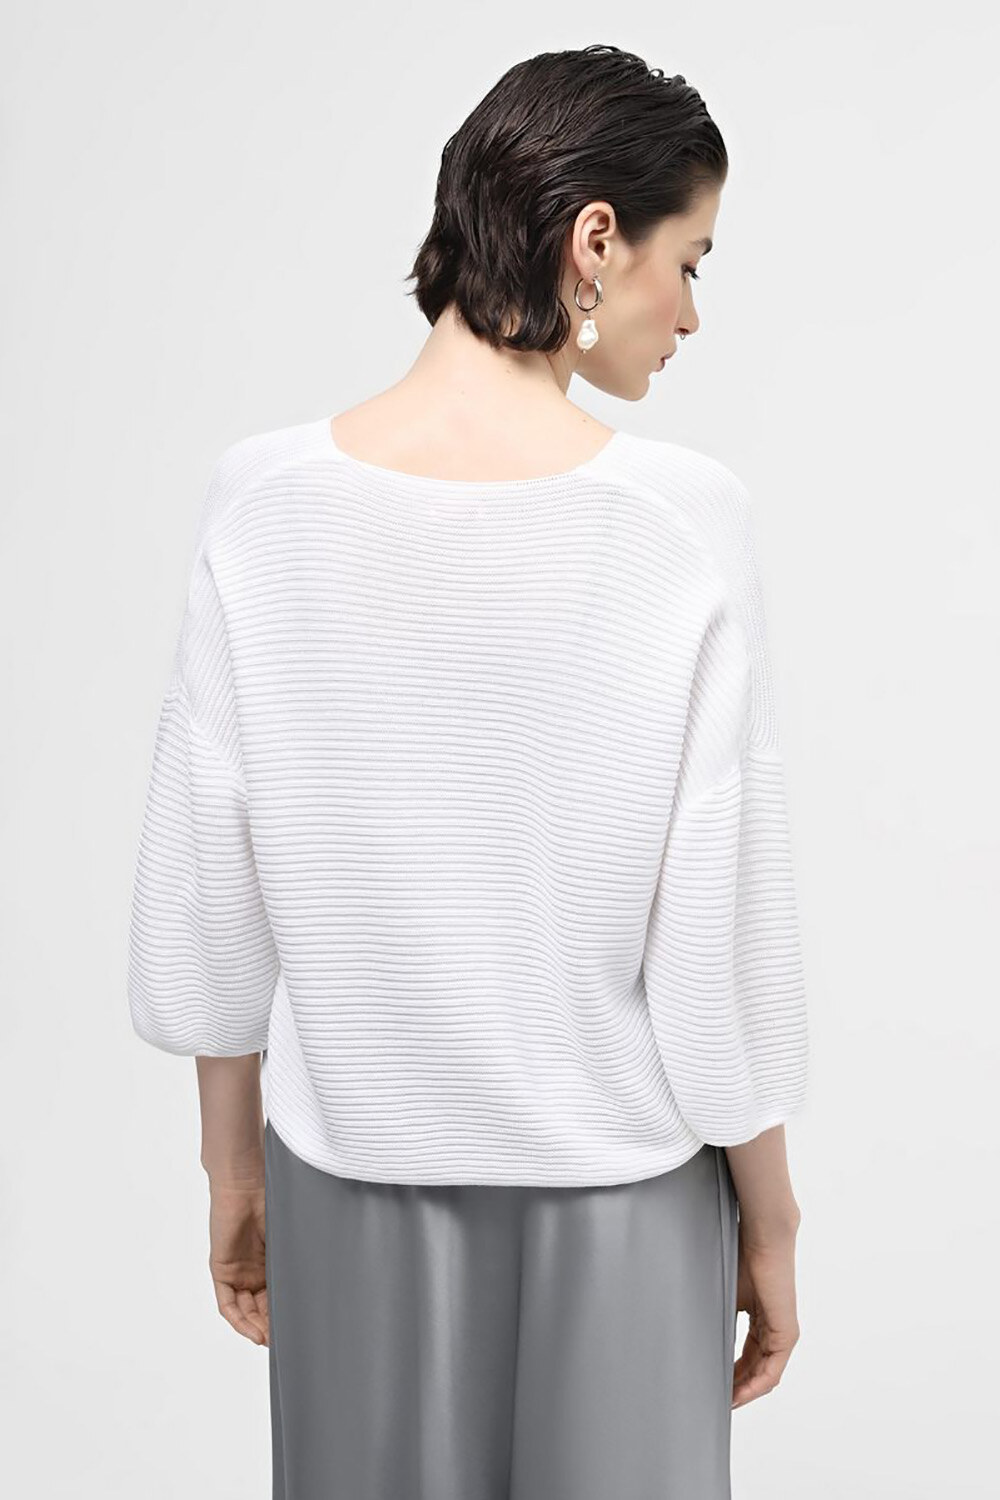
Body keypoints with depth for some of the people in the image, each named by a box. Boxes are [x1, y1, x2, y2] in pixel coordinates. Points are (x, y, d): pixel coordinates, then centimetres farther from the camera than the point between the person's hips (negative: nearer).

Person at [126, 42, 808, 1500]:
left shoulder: (267, 501, -11)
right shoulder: (682, 518, -19)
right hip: (619, 1196, -2)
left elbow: (208, 905, -5)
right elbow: (720, 934, -15)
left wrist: (236, 1170, 9)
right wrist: (770, 1219, 0)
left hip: (353, 1176, 3)